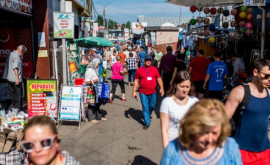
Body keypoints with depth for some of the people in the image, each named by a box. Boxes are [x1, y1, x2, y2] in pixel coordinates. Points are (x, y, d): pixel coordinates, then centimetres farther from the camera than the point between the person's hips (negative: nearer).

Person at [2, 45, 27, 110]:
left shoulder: (11, 54, 17)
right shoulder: (16, 56, -14)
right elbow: (15, 67, -22)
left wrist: (21, 58, 11)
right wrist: (17, 78, -24)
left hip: (9, 78, 10)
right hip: (15, 79, -10)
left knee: (11, 94, 14)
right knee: (18, 94, -3)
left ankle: (9, 108, 21)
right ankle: (18, 109, 0)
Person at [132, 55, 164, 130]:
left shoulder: (154, 69, 6)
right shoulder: (139, 70, 0)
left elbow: (159, 79, 8)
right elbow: (136, 81, 2)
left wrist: (161, 88, -2)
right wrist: (134, 91, -1)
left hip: (153, 93, 2)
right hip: (143, 93, -2)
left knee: (152, 106, 13)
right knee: (145, 108, 1)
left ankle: (148, 115, 43)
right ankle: (147, 122, 12)